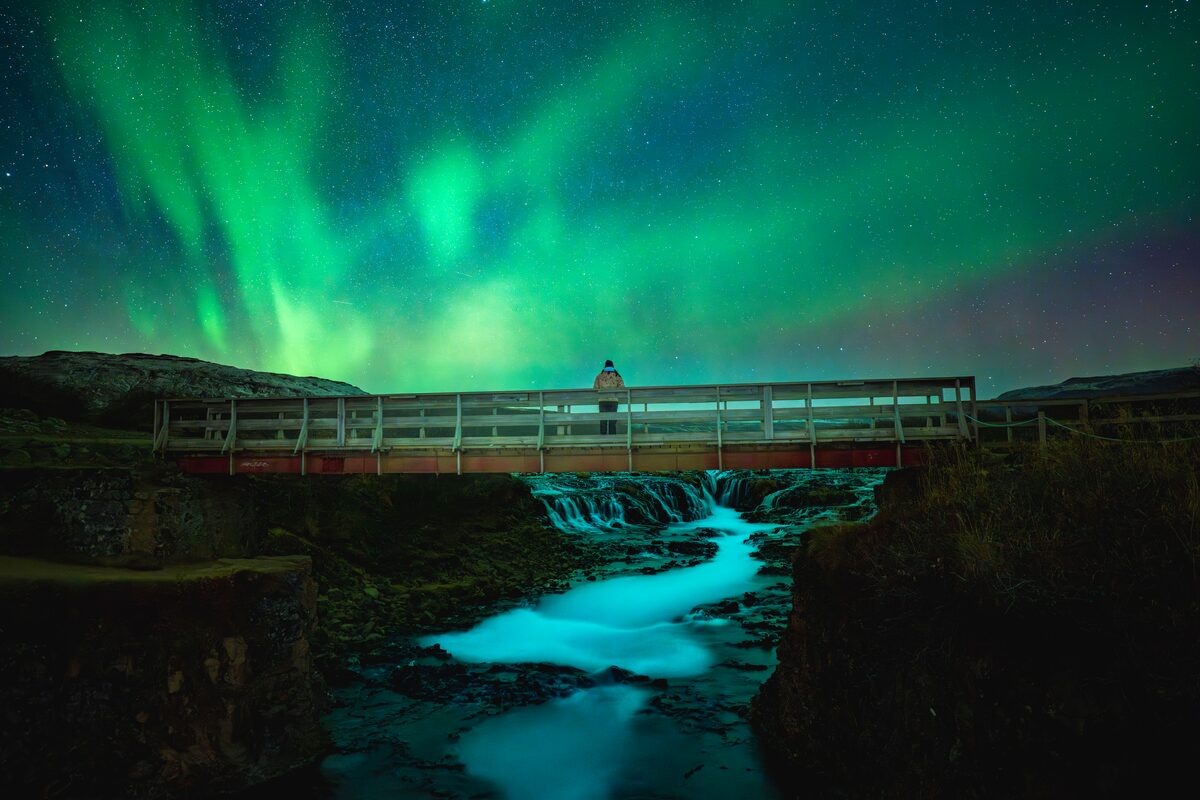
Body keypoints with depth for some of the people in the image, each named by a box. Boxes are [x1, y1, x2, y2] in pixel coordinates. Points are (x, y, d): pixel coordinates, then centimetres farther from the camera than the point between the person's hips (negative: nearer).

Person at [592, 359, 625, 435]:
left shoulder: (599, 376, 5)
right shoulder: (617, 376, 4)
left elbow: (595, 389, 1)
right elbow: (622, 388, -2)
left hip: (602, 401, 0)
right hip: (613, 400, 0)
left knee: (603, 421, 1)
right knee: (612, 421, 2)